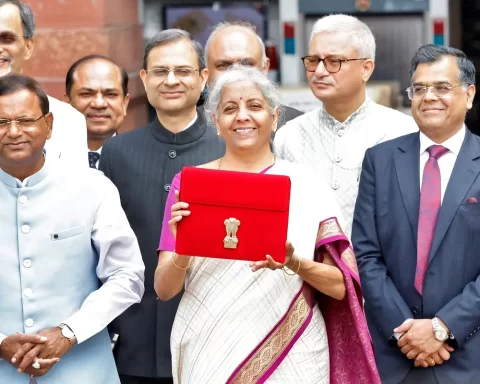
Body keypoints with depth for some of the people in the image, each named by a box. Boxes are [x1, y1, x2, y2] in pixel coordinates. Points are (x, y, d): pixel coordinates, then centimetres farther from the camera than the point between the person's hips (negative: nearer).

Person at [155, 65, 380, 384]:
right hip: (209, 355, 1)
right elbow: (164, 289, -3)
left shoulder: (305, 186, -3)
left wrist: (294, 262, -21)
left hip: (290, 358, -1)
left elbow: (340, 286, -4)